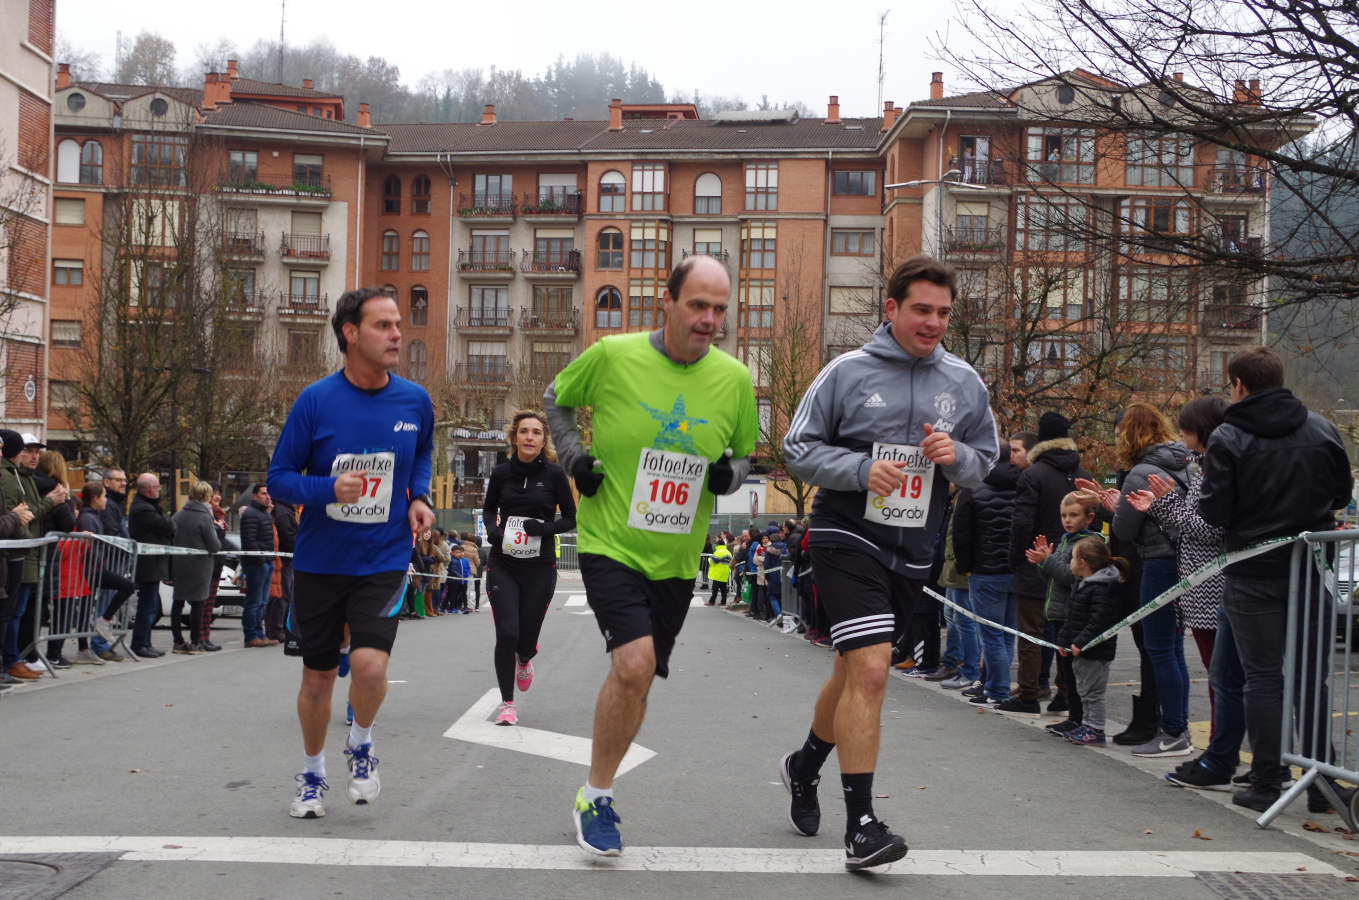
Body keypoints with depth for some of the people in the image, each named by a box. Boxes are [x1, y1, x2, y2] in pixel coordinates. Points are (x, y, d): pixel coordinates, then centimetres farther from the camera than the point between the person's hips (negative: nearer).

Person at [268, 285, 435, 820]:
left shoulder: (414, 401, -3)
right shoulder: (316, 400, -10)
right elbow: (279, 478, -5)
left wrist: (419, 496, 0)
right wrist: (329, 489, -23)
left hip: (384, 560, 0)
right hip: (319, 561, 0)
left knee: (369, 665, -20)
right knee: (318, 677, 11)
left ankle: (361, 746, 12)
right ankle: (312, 776, 35)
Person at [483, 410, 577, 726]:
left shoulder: (554, 474, -4)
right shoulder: (501, 472, 1)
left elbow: (570, 518, 3)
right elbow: (488, 509, 17)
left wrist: (546, 528, -16)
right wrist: (492, 529, -4)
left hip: (540, 568, -1)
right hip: (503, 566, 1)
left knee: (527, 638, 6)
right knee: (507, 633, -10)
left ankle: (523, 660, 45)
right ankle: (507, 703, 7)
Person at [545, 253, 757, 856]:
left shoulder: (734, 380, -3)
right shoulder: (612, 356, -11)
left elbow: (744, 454, 12)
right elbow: (557, 399, 8)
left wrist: (729, 474, -10)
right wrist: (573, 456, -6)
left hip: (676, 559, 4)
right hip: (609, 543, -4)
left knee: (636, 680, 12)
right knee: (633, 663, -22)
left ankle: (597, 797, 33)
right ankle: (595, 796, -2)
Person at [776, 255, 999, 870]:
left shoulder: (964, 383, 6)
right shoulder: (848, 371, -6)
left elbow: (986, 460, 15)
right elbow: (799, 448, -2)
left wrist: (957, 456, -8)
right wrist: (861, 469, -18)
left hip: (913, 553, 5)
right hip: (847, 537, -5)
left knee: (855, 672, 18)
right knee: (870, 670, -18)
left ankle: (805, 766, 45)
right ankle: (859, 825, -13)